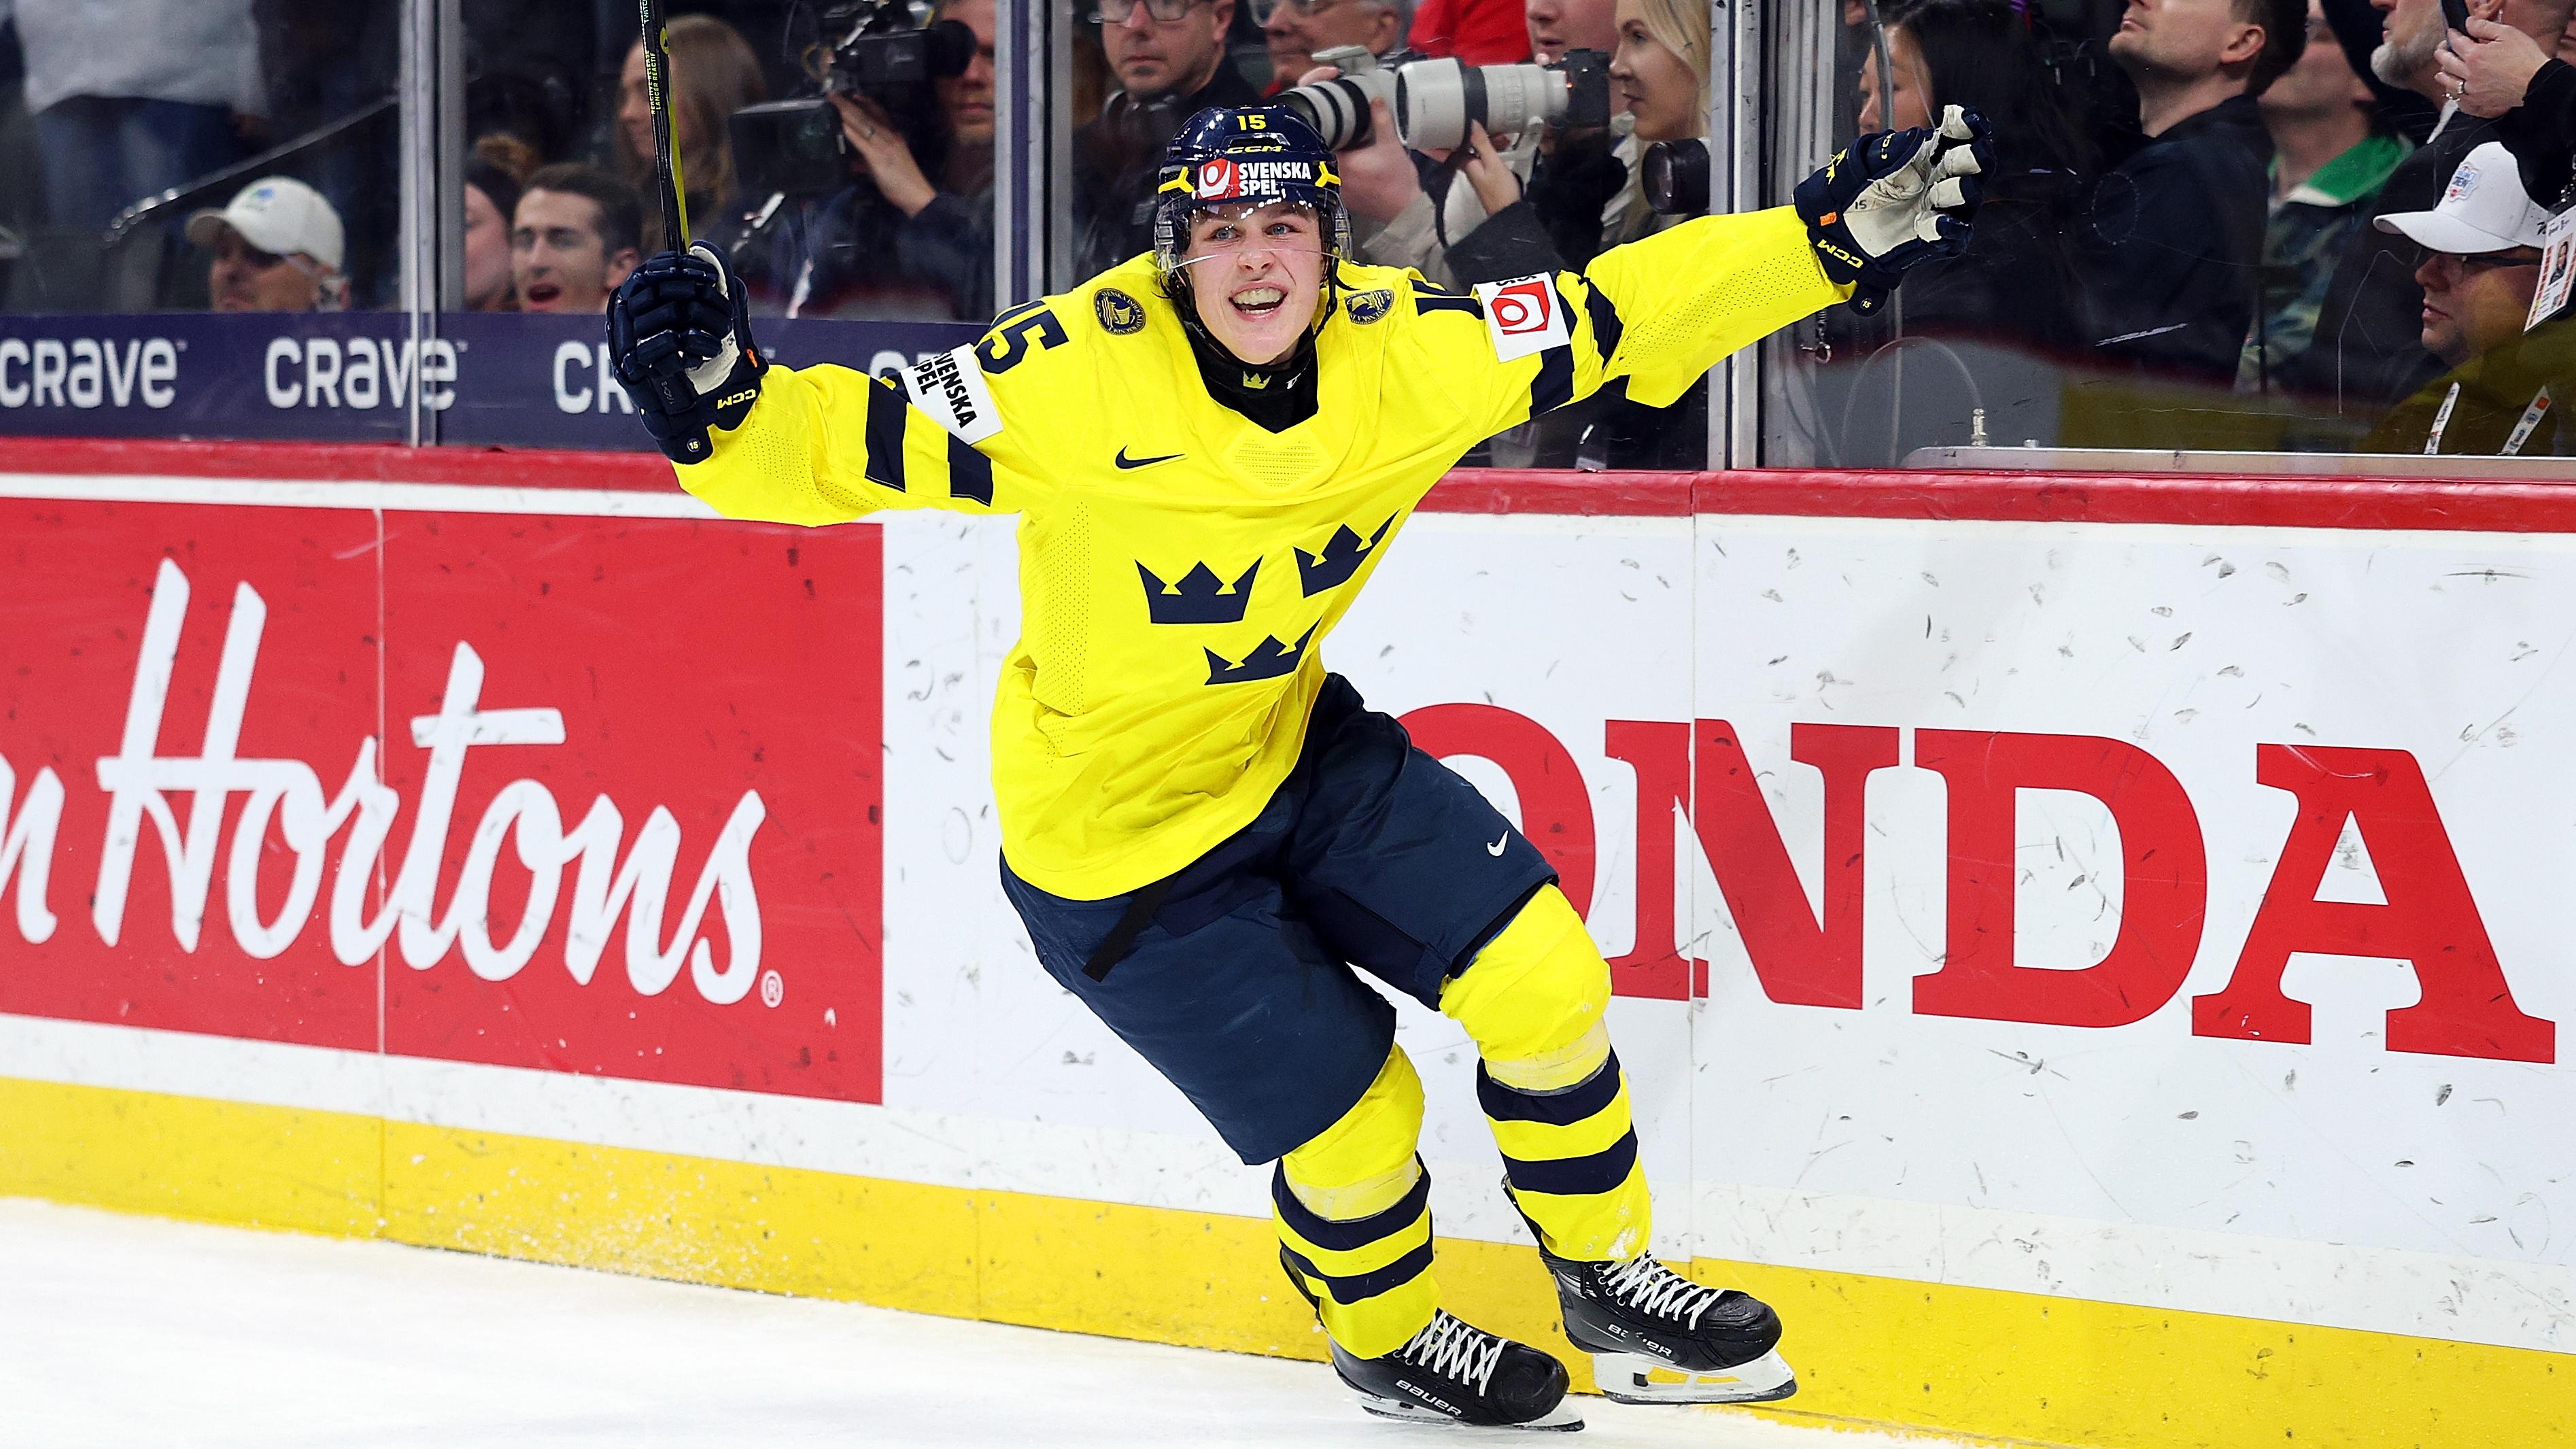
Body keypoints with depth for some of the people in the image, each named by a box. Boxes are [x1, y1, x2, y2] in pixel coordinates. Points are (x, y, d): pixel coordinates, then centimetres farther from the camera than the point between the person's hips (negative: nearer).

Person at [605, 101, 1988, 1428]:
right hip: (1116, 838, -5)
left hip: (1291, 746, 5)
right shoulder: (1080, 379, -30)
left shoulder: (1401, 349, -15)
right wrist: (714, 403, -49)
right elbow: (843, 445, -30)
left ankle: (1610, 1285, 23)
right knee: (1354, 1119, 1)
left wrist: (1837, 234, -15)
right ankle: (1384, 1339, 35)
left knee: (1540, 978, -3)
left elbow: (1622, 315, -10)